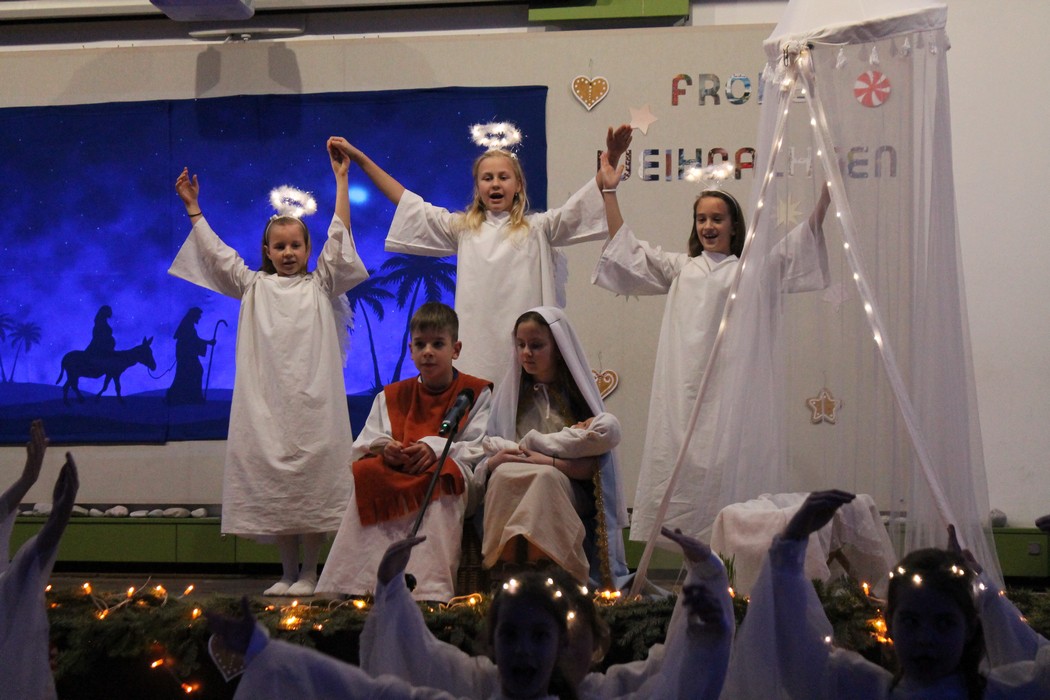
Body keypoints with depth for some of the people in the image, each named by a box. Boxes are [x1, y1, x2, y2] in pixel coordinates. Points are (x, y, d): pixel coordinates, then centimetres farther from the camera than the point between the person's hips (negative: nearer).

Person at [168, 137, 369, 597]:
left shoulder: (321, 285, 10)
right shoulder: (254, 286, 16)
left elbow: (339, 239, 4)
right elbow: (216, 253, 16)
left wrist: (340, 180, 1)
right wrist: (194, 209, 15)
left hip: (313, 399, -2)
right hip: (266, 401, 2)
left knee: (312, 477, -5)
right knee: (272, 480, 2)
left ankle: (309, 571, 2)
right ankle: (287, 571, 12)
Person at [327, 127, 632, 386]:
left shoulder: (538, 227, 10)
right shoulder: (463, 228, 16)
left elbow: (582, 204, 0)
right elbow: (408, 204, 17)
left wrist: (611, 159, -16)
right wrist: (361, 159, 14)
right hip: (475, 347, 2)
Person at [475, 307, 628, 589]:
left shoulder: (577, 396, 9)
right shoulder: (508, 396, 17)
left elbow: (591, 467, -3)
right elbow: (489, 451, 12)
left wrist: (548, 461, -13)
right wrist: (493, 462, -10)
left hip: (568, 495, -2)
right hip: (510, 492, 2)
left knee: (545, 477, -37)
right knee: (504, 475, -34)